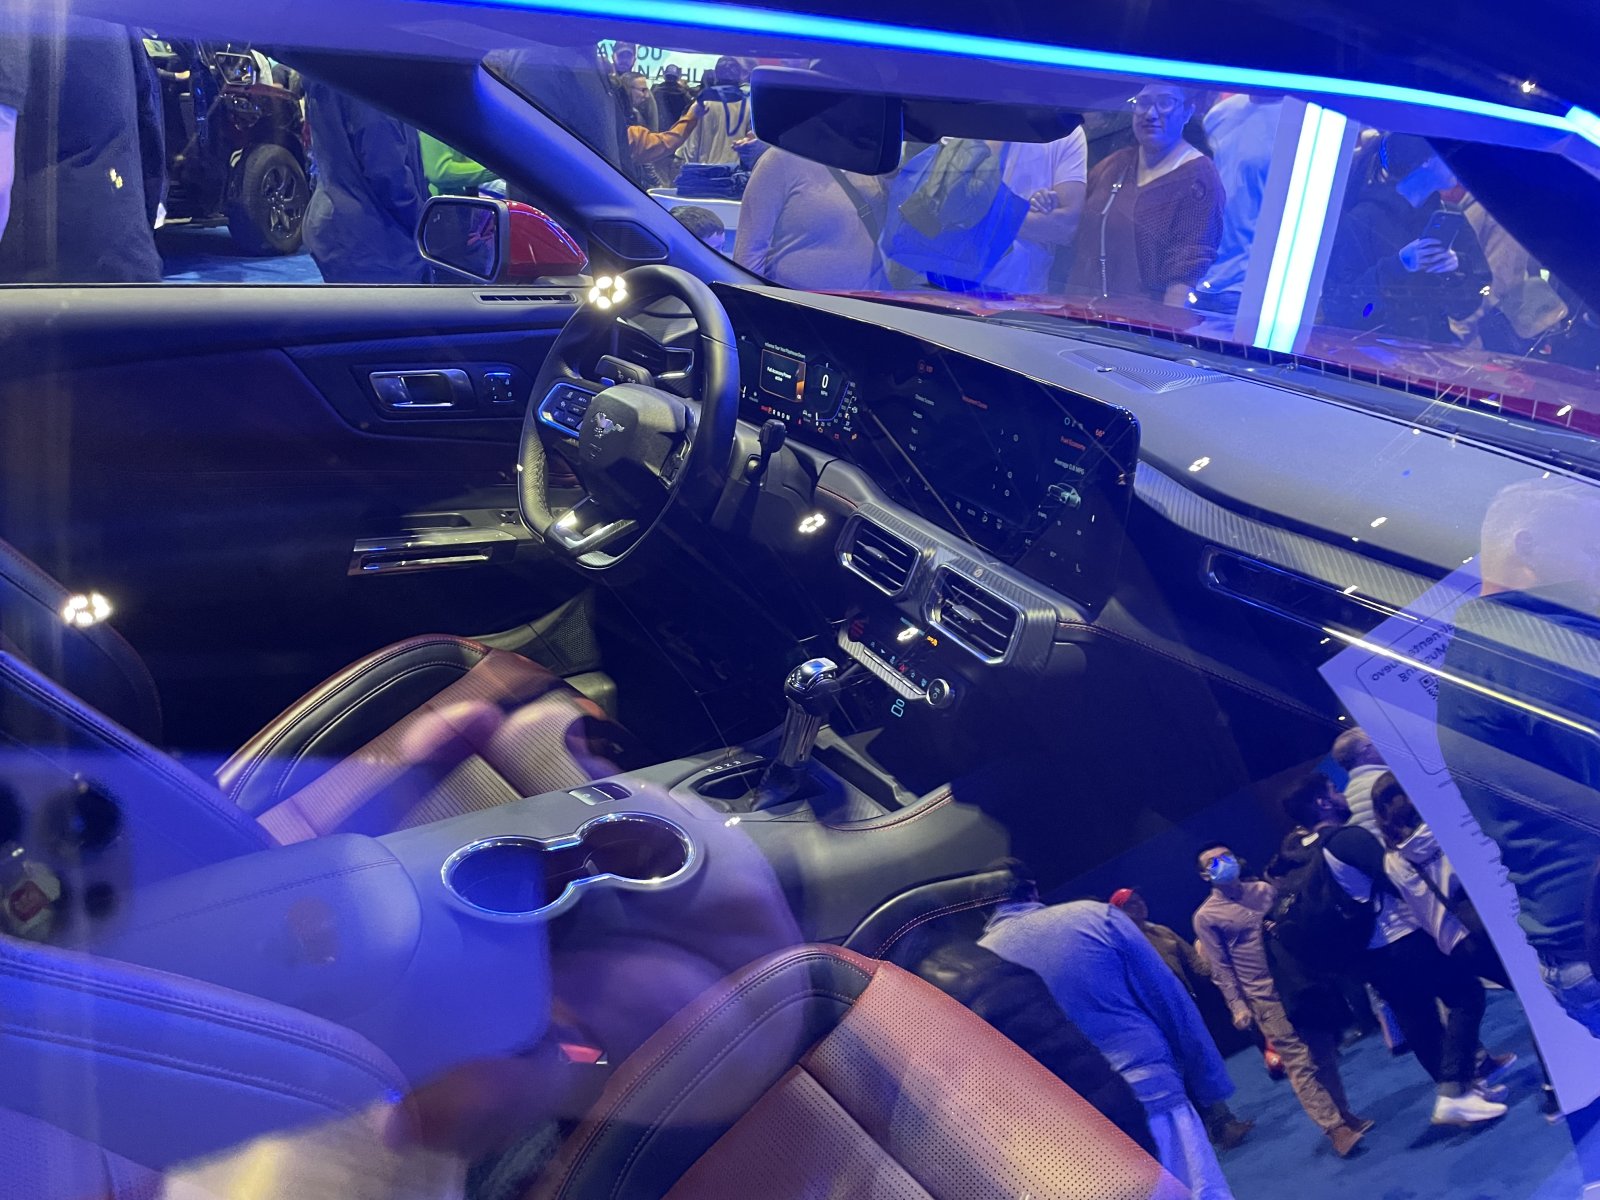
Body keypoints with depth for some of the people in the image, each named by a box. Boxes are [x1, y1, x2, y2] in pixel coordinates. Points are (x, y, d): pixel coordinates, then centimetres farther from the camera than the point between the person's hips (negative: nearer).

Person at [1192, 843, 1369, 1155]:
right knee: (1300, 1064, -6)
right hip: (1266, 999, -5)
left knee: (1326, 1054, 11)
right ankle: (1336, 1128, 1)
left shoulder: (1264, 889, 8)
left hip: (1301, 983, 5)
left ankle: (1344, 1114, 26)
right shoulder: (1206, 916, -6)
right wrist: (1237, 1006, -10)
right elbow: (1221, 969, -5)